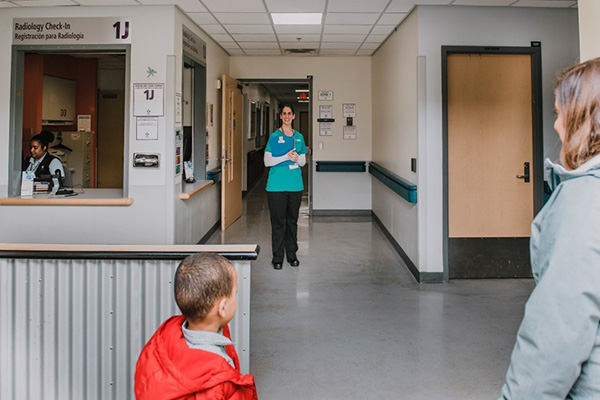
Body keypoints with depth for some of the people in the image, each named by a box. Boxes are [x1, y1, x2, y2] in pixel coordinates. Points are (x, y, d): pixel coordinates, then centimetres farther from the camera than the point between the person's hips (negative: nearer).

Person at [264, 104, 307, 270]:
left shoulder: (299, 137, 10)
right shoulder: (274, 137, -1)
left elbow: (303, 161, 14)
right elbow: (267, 161, -6)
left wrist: (297, 158, -9)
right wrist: (286, 157, -17)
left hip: (295, 185, 3)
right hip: (277, 186, -3)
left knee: (292, 221, 11)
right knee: (278, 222, 0)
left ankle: (292, 254, 21)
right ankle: (277, 257, 8)